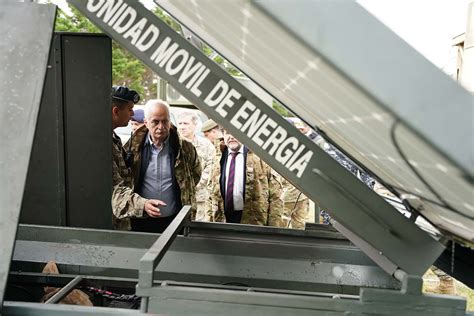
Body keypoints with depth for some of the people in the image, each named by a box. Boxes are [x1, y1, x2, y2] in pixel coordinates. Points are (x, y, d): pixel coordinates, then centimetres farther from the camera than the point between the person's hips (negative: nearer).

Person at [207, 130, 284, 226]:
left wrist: (274, 226, -8)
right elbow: (212, 193, 16)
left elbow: (275, 195, -4)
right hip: (221, 219, 4)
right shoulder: (218, 159, 11)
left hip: (253, 221, -3)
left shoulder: (260, 156, -3)